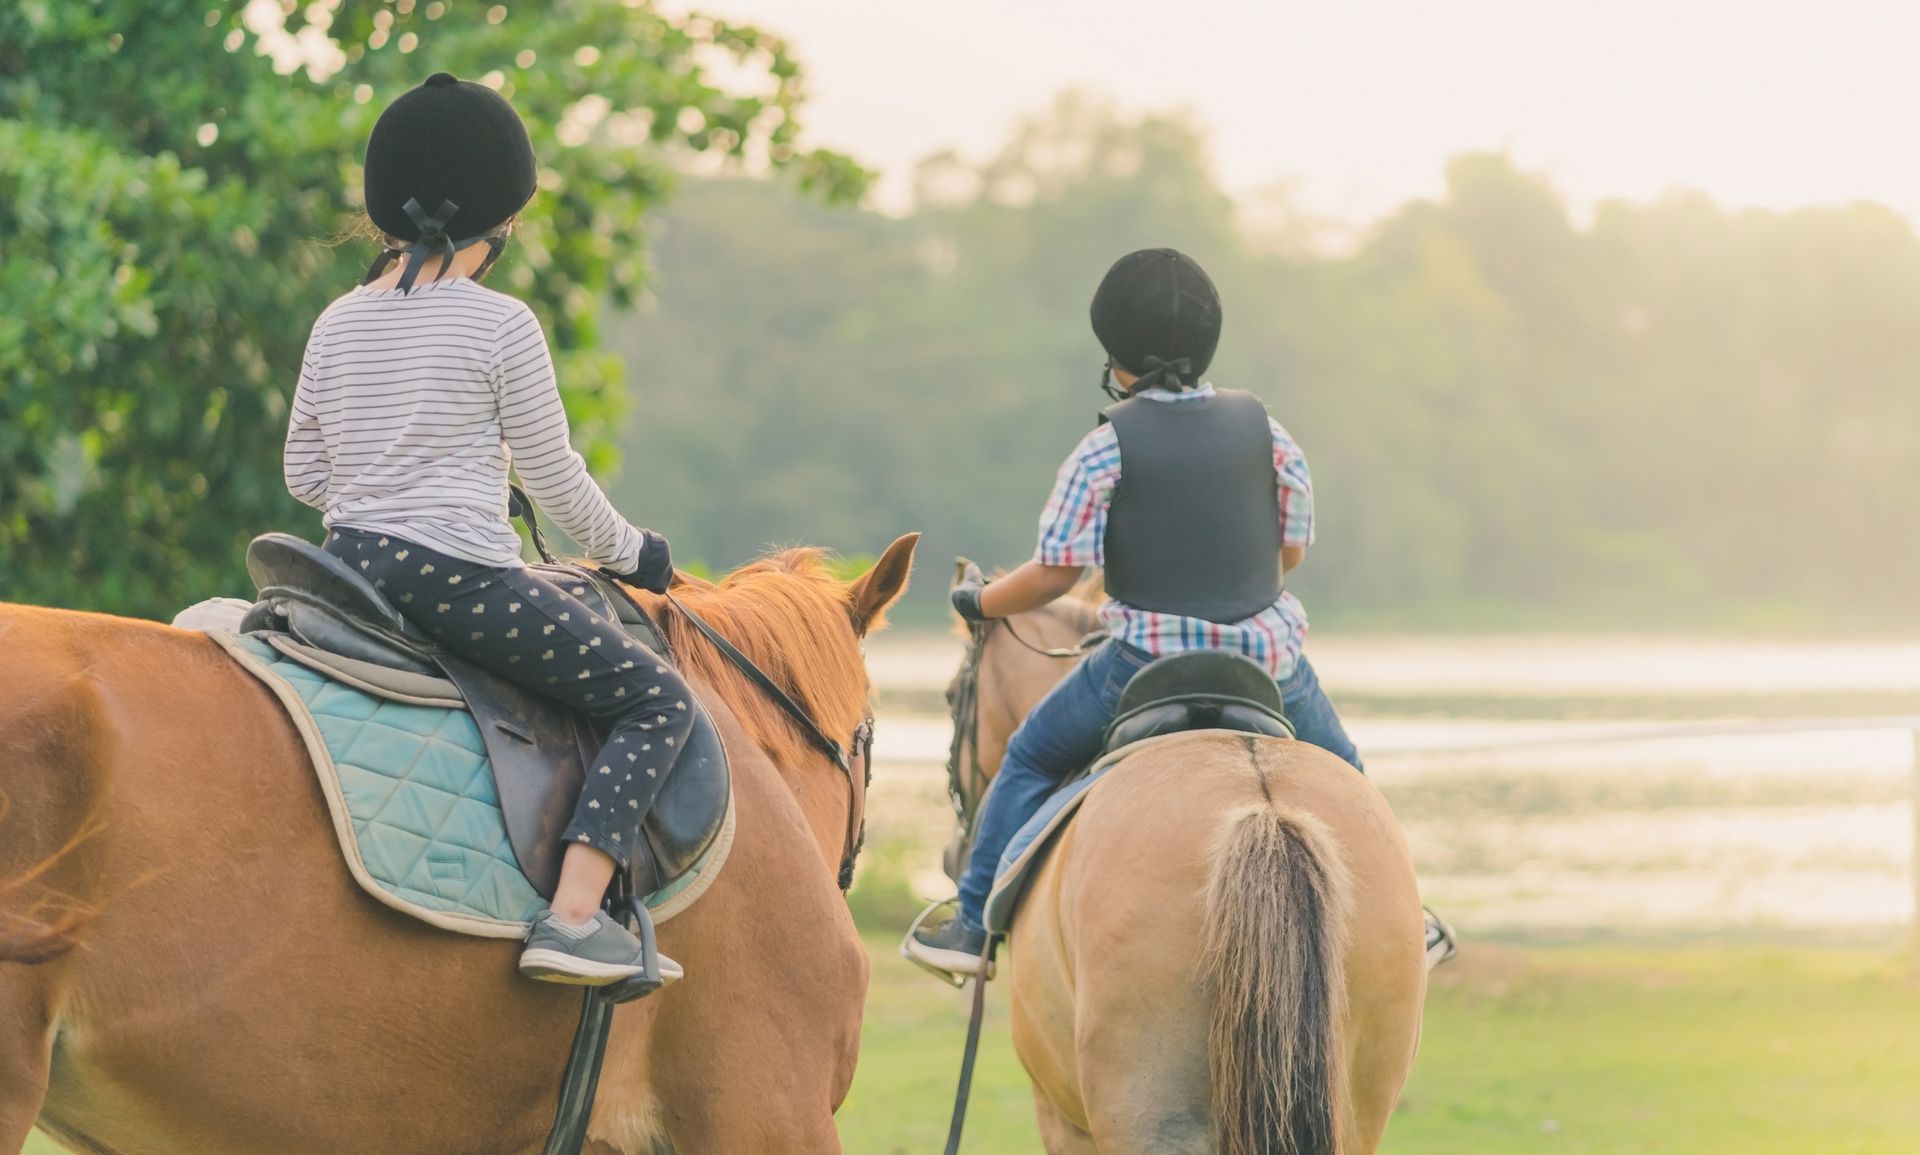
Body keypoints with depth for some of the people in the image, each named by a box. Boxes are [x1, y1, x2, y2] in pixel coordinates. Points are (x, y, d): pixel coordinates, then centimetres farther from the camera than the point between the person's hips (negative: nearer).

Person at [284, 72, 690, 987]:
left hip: (352, 565, 7)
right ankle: (572, 918, -16)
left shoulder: (338, 324, 9)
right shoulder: (501, 325, -8)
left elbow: (304, 474, 15)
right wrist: (629, 554, 14)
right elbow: (555, 480, -3)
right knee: (656, 699, -1)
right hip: (459, 577, -7)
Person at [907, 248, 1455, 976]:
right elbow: (1293, 549, 9)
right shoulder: (1260, 428, 2)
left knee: (1031, 759, 18)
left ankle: (974, 925, 16)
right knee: (1337, 770, 29)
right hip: (1267, 652, 3)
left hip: (1146, 661, -3)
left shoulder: (1107, 447, -9)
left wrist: (980, 603, 8)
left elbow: (1055, 573, -10)